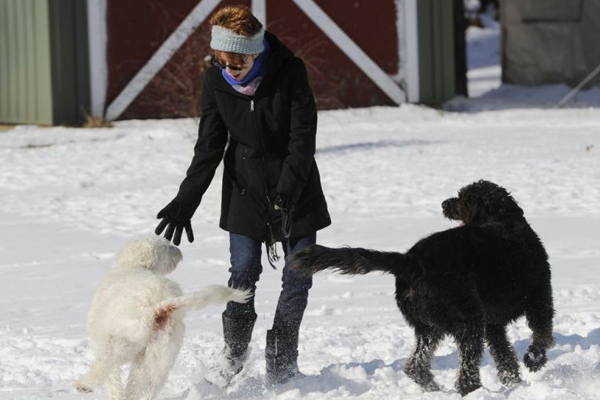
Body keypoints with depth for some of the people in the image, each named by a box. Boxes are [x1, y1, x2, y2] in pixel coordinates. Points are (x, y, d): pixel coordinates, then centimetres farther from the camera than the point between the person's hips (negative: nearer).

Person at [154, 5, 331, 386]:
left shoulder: (290, 71, -20)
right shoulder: (217, 80, -11)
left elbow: (303, 139, -20)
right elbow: (209, 147, -7)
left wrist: (286, 192, -30)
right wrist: (185, 202, -14)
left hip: (296, 187, -1)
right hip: (245, 189, 1)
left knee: (298, 276, 1)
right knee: (243, 273, -3)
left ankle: (282, 361, 15)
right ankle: (234, 355, 15)